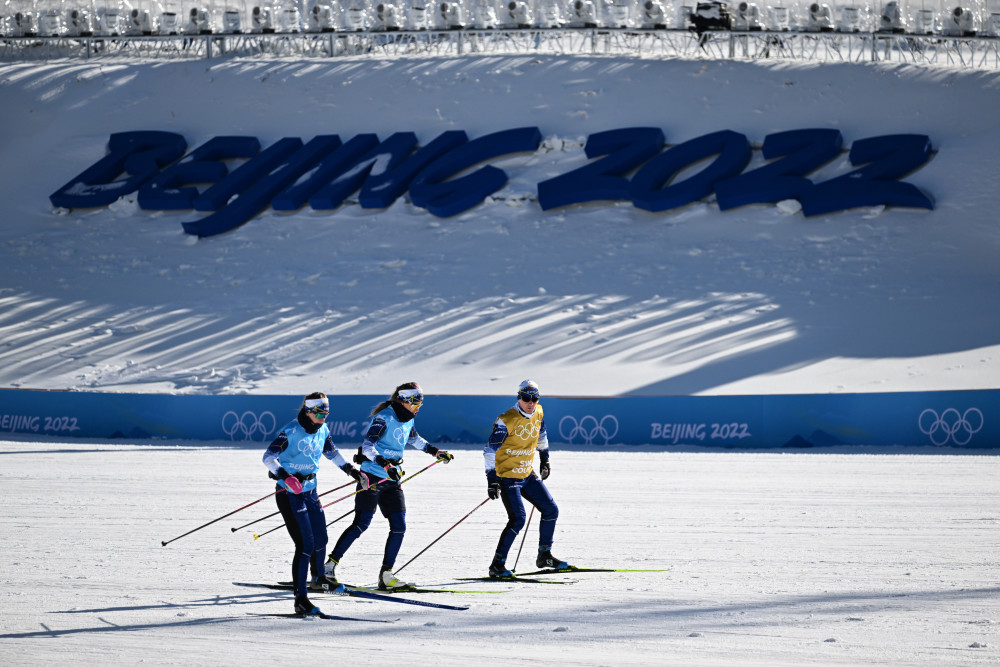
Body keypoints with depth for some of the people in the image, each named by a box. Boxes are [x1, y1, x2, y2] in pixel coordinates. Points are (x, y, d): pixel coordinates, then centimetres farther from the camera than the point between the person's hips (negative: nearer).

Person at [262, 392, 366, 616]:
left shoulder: (322, 430, 4)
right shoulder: (291, 431, -18)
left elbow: (332, 453, 22)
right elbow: (268, 457, -22)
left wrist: (351, 470, 16)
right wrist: (285, 477, -36)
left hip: (310, 492, 8)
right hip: (289, 495, -8)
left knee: (320, 539, 19)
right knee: (305, 545, -14)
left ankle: (318, 579, 48)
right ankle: (301, 599, -13)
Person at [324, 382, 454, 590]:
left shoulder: (408, 420, 11)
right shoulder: (383, 418, -14)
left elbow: (414, 439, 34)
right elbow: (367, 446, -25)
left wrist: (435, 451, 37)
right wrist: (385, 464, -38)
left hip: (392, 481, 8)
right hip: (372, 477, -8)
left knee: (399, 527, -2)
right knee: (361, 524, -12)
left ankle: (386, 575, 4)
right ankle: (330, 565, -3)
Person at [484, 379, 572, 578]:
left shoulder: (538, 413, 0)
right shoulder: (506, 420, -21)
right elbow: (490, 450, -20)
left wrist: (544, 459, 28)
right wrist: (491, 479, -25)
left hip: (528, 474, 7)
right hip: (507, 476, -7)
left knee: (551, 511, 7)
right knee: (518, 519, -19)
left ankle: (544, 556, 23)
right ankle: (497, 565, -13)